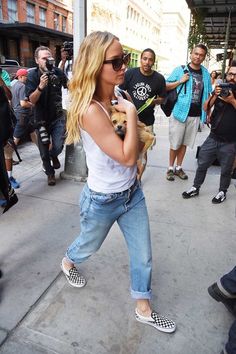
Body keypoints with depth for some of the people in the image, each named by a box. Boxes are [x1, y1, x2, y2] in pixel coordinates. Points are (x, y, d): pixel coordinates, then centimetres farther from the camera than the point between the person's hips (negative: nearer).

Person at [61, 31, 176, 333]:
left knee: (143, 254, 16)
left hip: (132, 192, 7)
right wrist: (131, 112, -25)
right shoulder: (90, 110, -28)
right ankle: (68, 263, 62)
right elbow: (127, 157, -28)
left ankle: (143, 309, 41)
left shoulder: (118, 98, -2)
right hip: (102, 202, -6)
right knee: (88, 246, 25)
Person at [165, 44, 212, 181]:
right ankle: (171, 168, 18)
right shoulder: (180, 70, -2)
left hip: (196, 115, 3)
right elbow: (165, 86, 0)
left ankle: (179, 167, 25)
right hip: (180, 112, -3)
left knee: (185, 143, 12)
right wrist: (180, 81, -14)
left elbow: (207, 94, 17)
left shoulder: (206, 73, 9)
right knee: (175, 143, 3)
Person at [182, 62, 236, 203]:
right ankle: (196, 188, 26)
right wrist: (215, 95, -16)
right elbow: (206, 108, -1)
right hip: (213, 138, 3)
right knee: (202, 164, 10)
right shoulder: (221, 89, 5)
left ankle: (222, 192, 31)